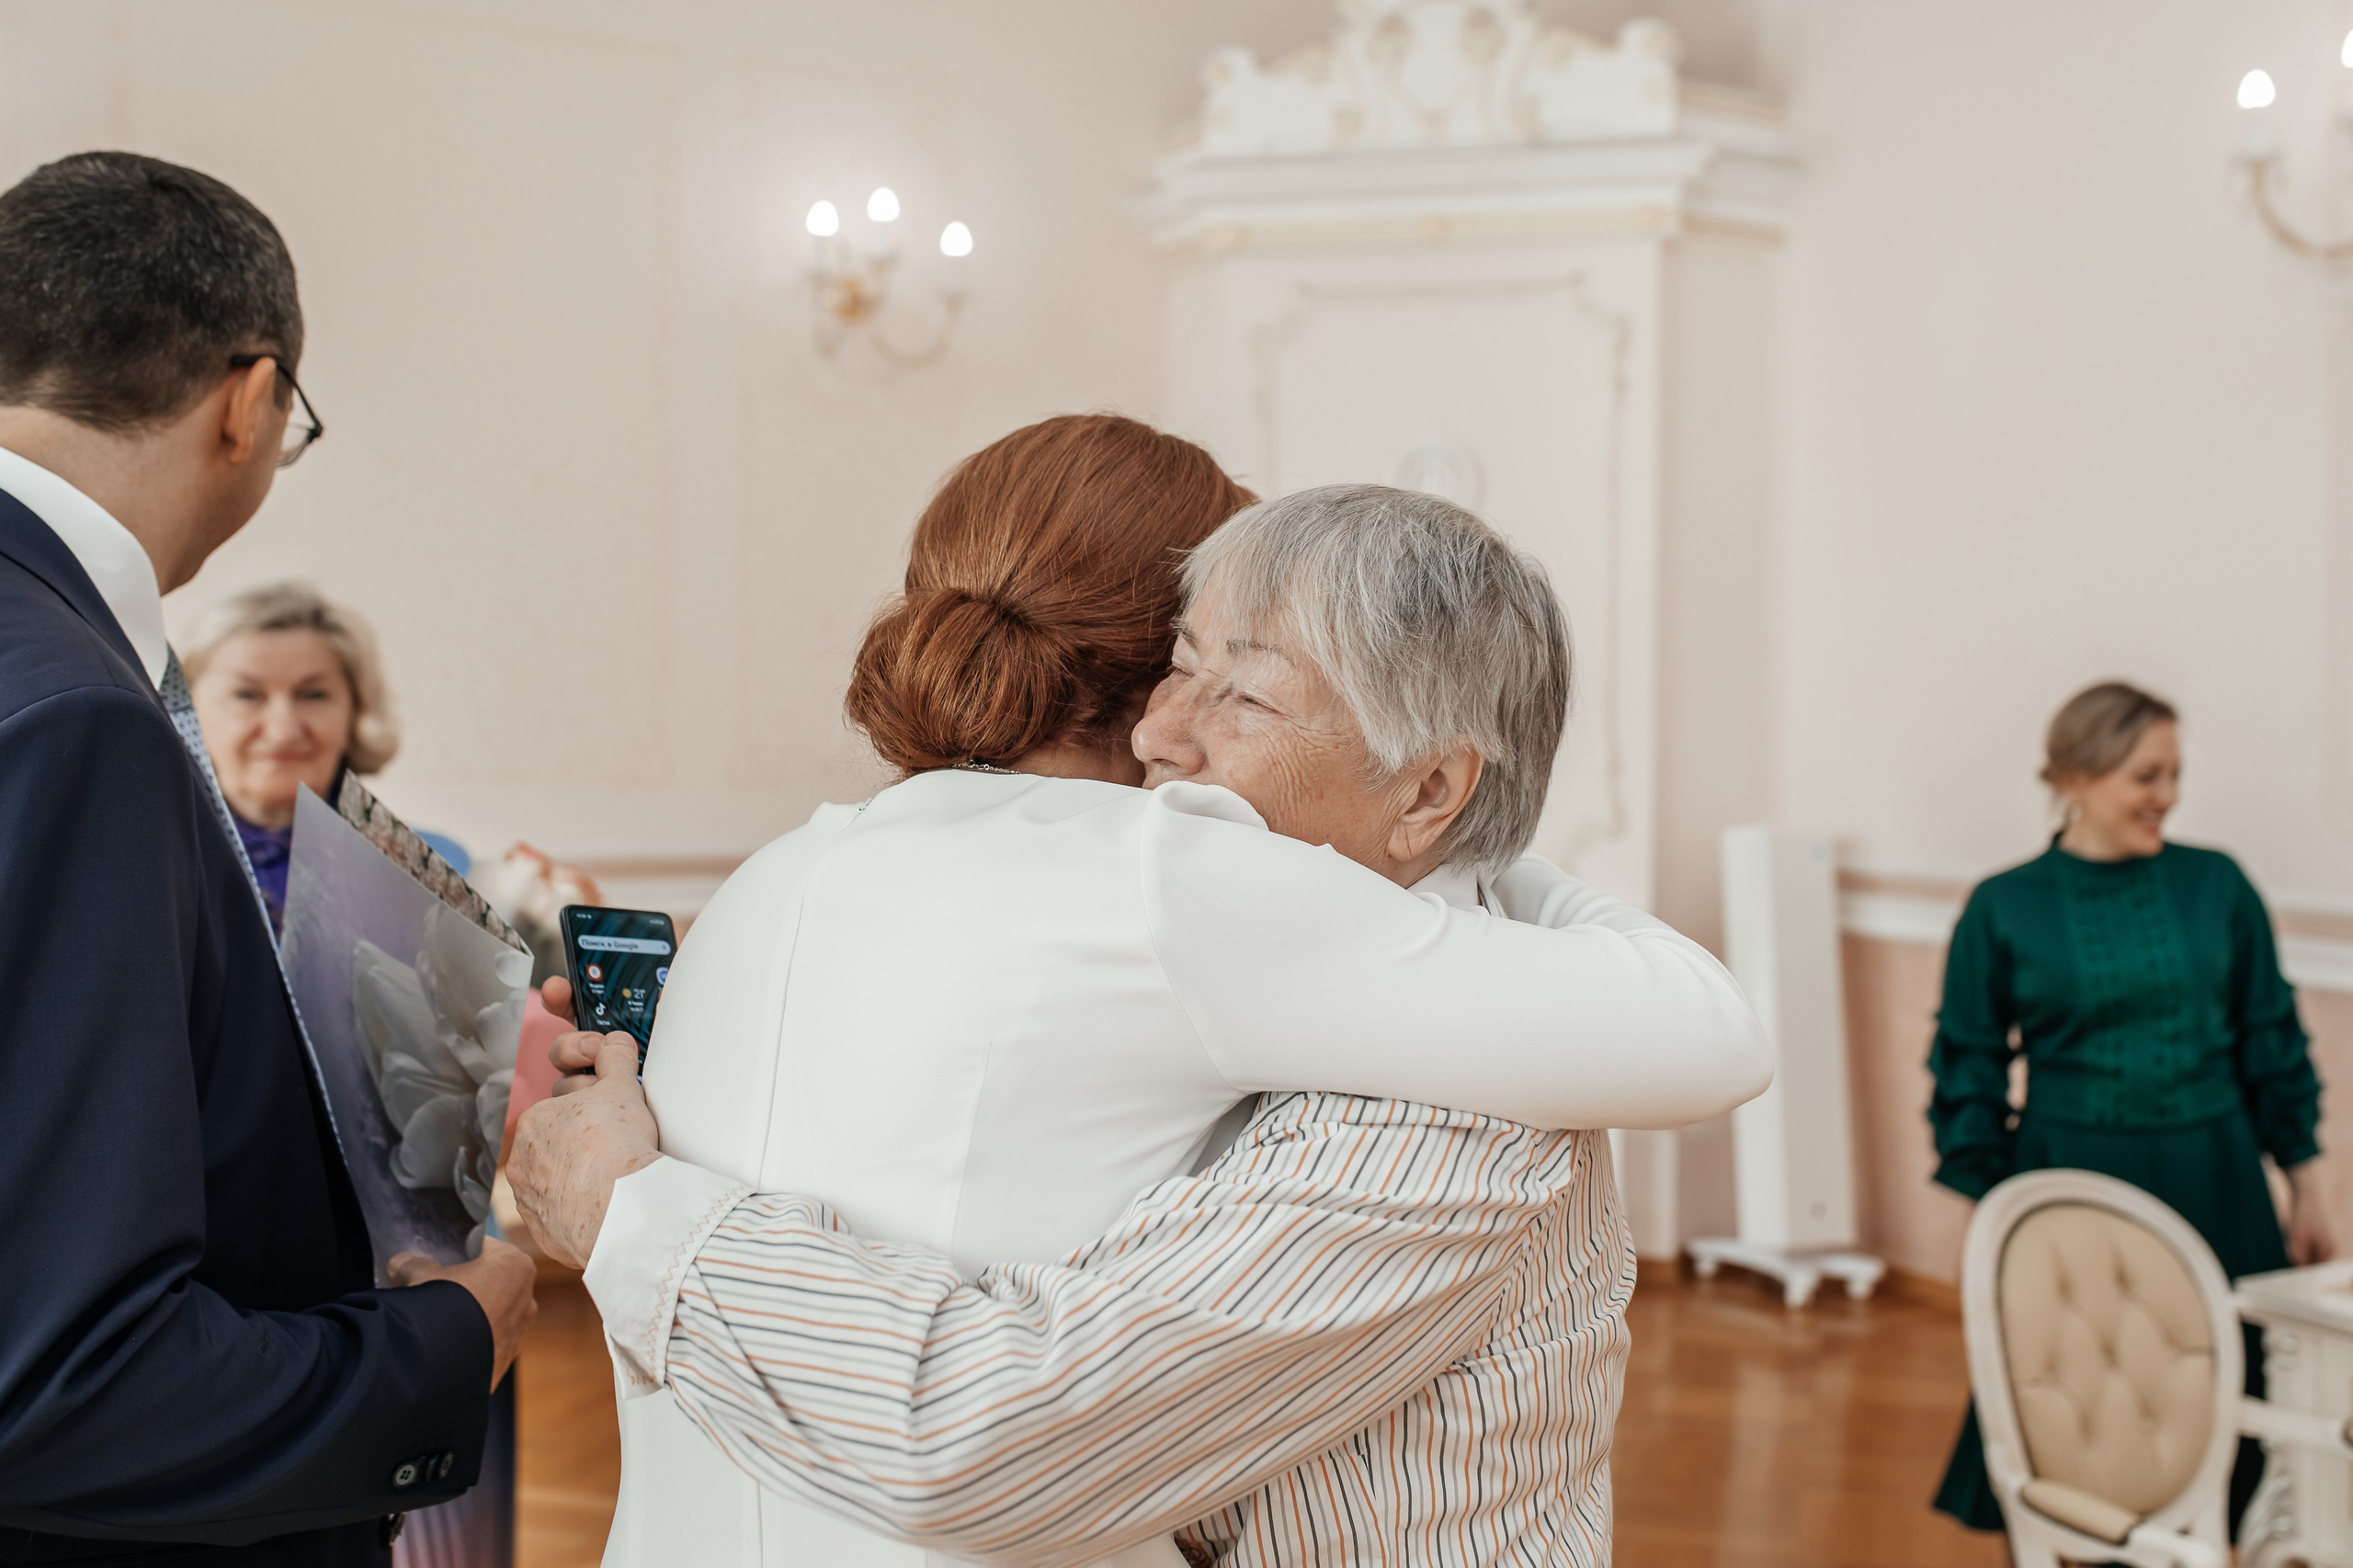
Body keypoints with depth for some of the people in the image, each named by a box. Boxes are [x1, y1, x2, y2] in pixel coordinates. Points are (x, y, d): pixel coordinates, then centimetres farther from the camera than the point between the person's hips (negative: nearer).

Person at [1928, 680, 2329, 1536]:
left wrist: (2306, 1189, 8)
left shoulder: (2218, 886, 1)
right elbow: (1970, 1070, 2)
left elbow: (2273, 1042, 8)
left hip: (2213, 1186, 2)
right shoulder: (2003, 909, -3)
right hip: (2069, 1186, -2)